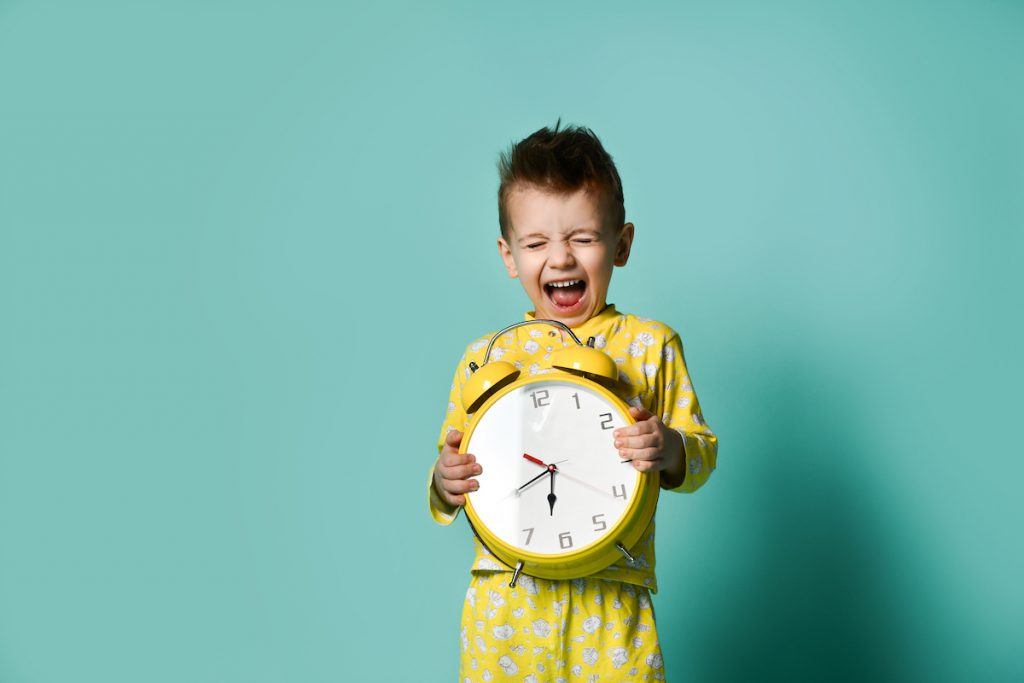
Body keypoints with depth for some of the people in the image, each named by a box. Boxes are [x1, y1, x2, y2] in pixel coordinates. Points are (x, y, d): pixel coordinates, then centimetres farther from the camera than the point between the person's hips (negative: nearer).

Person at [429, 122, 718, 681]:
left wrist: (670, 449, -17)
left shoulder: (650, 345, 3)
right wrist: (445, 483, -9)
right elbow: (451, 461, 13)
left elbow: (701, 452, 4)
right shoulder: (485, 356, 7)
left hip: (611, 602, -1)